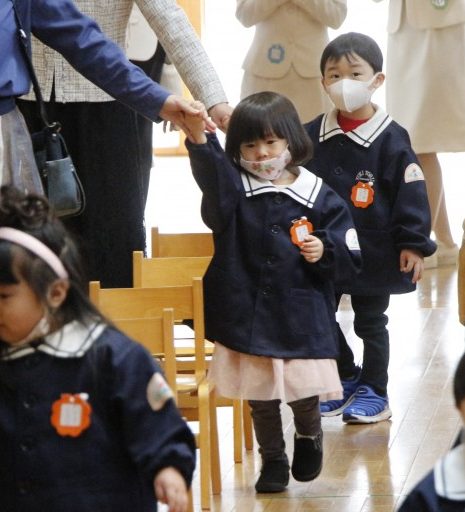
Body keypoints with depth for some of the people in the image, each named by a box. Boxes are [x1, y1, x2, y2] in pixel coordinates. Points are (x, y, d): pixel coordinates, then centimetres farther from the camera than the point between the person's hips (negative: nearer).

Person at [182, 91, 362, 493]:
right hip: (247, 314, 1)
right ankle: (272, 460, 29)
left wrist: (324, 251, -17)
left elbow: (350, 253, 4)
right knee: (259, 398, 10)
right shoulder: (233, 189, -2)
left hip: (302, 318, -1)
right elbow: (211, 172, -26)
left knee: (304, 392, 4)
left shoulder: (318, 196, -1)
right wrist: (198, 137, -45)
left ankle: (308, 437, 35)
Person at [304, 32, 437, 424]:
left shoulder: (391, 140, -12)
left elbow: (410, 194, -11)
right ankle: (346, 380, 30)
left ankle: (374, 392, 20)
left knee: (371, 322, 8)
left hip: (373, 254, -4)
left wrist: (413, 244, -13)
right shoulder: (312, 137, -1)